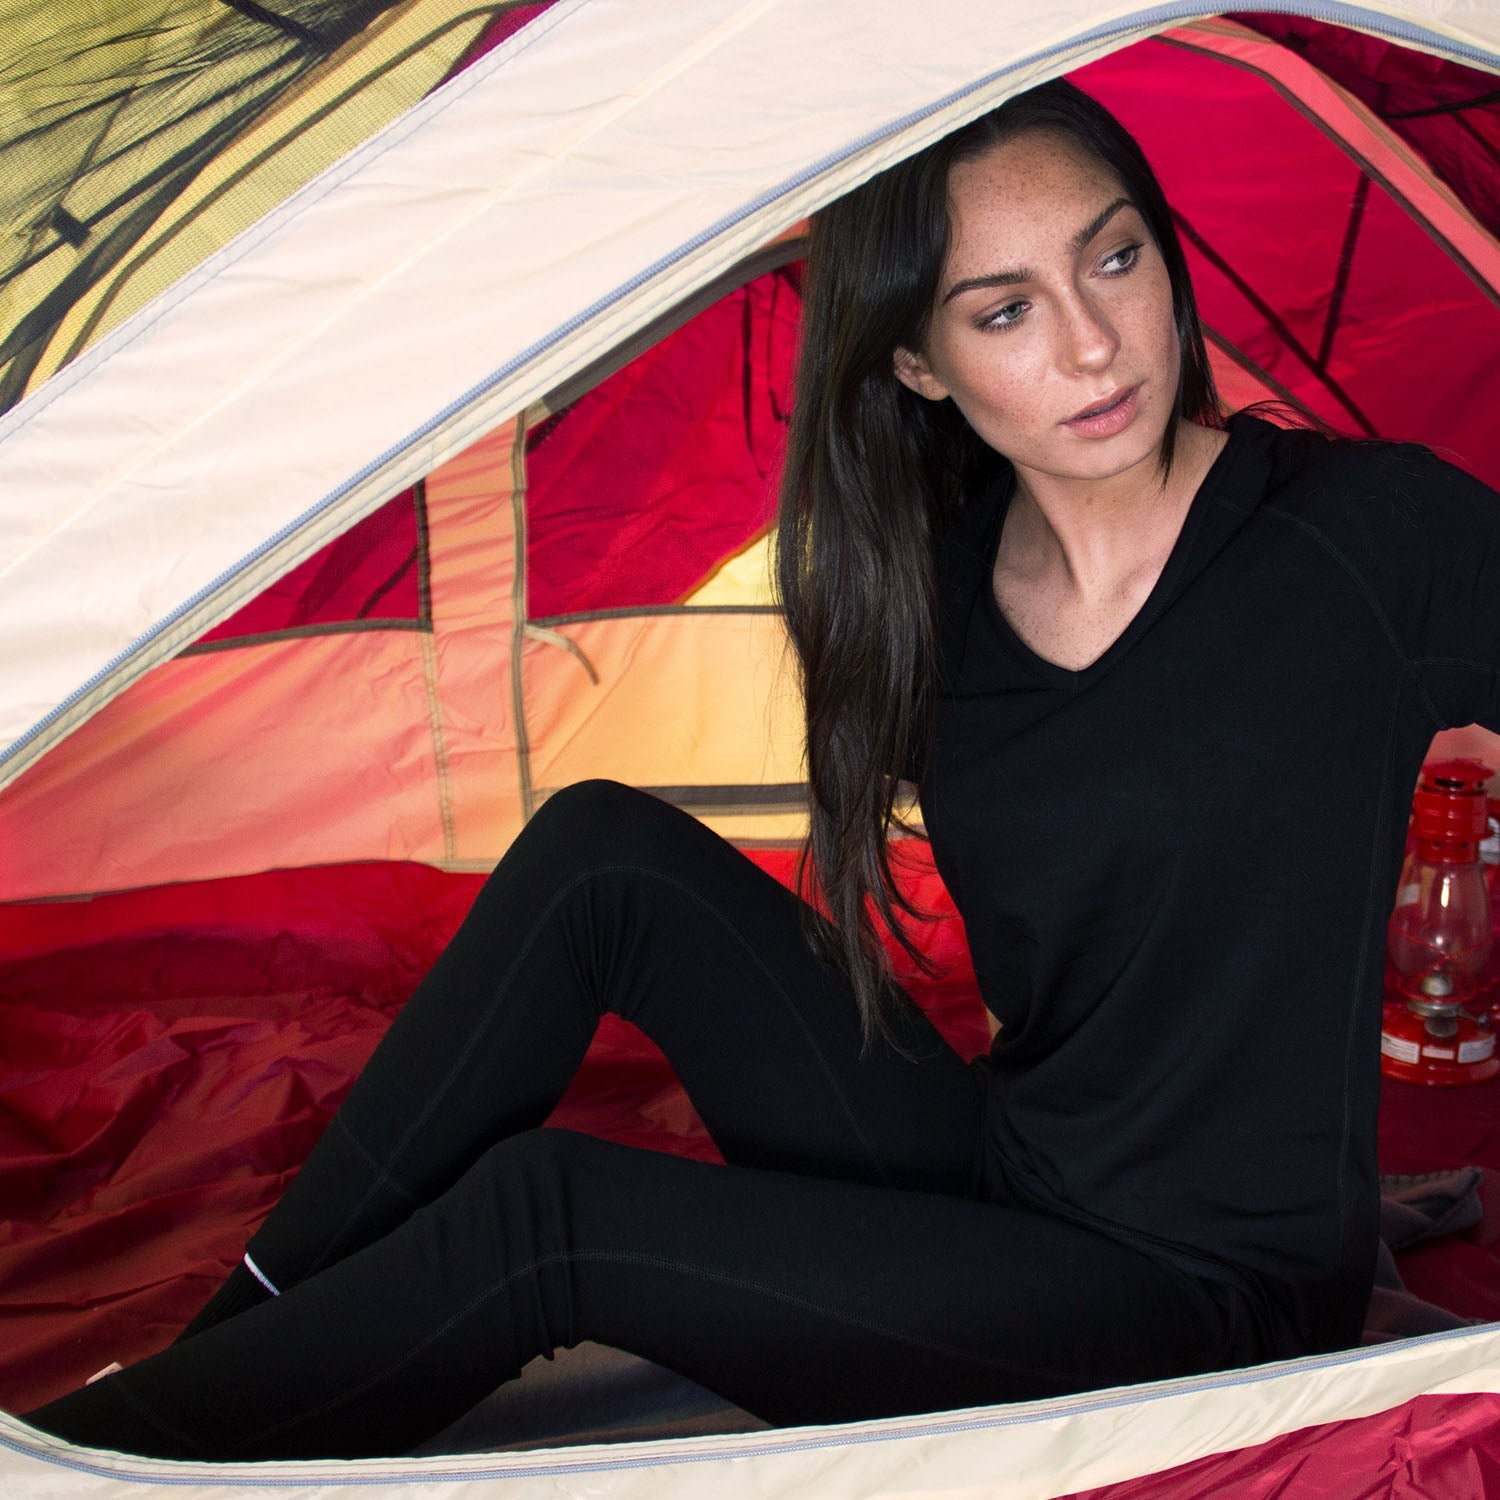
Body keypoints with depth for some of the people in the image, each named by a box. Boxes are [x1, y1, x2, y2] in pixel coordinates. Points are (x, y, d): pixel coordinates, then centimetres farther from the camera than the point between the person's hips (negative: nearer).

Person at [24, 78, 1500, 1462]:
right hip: (985, 1180, 5)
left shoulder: (1377, 532, -17)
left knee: (552, 1214, -21)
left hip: (1202, 1305, -5)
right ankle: (231, 1338, -1)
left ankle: (99, 1448, -1)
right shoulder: (941, 587, -1)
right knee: (606, 858, -11)